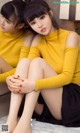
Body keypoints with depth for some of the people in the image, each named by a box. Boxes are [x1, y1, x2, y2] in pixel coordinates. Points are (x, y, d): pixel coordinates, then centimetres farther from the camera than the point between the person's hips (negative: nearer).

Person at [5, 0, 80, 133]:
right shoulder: (38, 40, 8)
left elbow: (67, 77, -19)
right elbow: (26, 68, -5)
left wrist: (34, 85, -34)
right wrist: (12, 80, -29)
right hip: (48, 101, 5)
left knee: (38, 62, -23)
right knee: (24, 61, -16)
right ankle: (12, 120, -32)